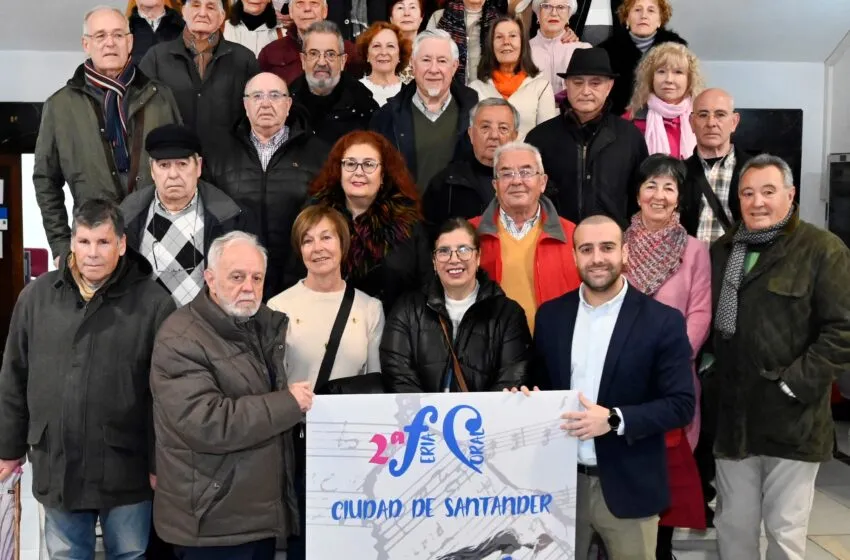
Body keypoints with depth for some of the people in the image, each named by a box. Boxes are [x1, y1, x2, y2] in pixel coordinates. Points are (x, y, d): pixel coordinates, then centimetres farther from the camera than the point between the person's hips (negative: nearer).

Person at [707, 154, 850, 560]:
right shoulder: (722, 250, 12)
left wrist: (794, 385, -16)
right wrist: (708, 371, 7)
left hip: (791, 421, -5)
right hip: (732, 417, 5)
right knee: (732, 525, 15)